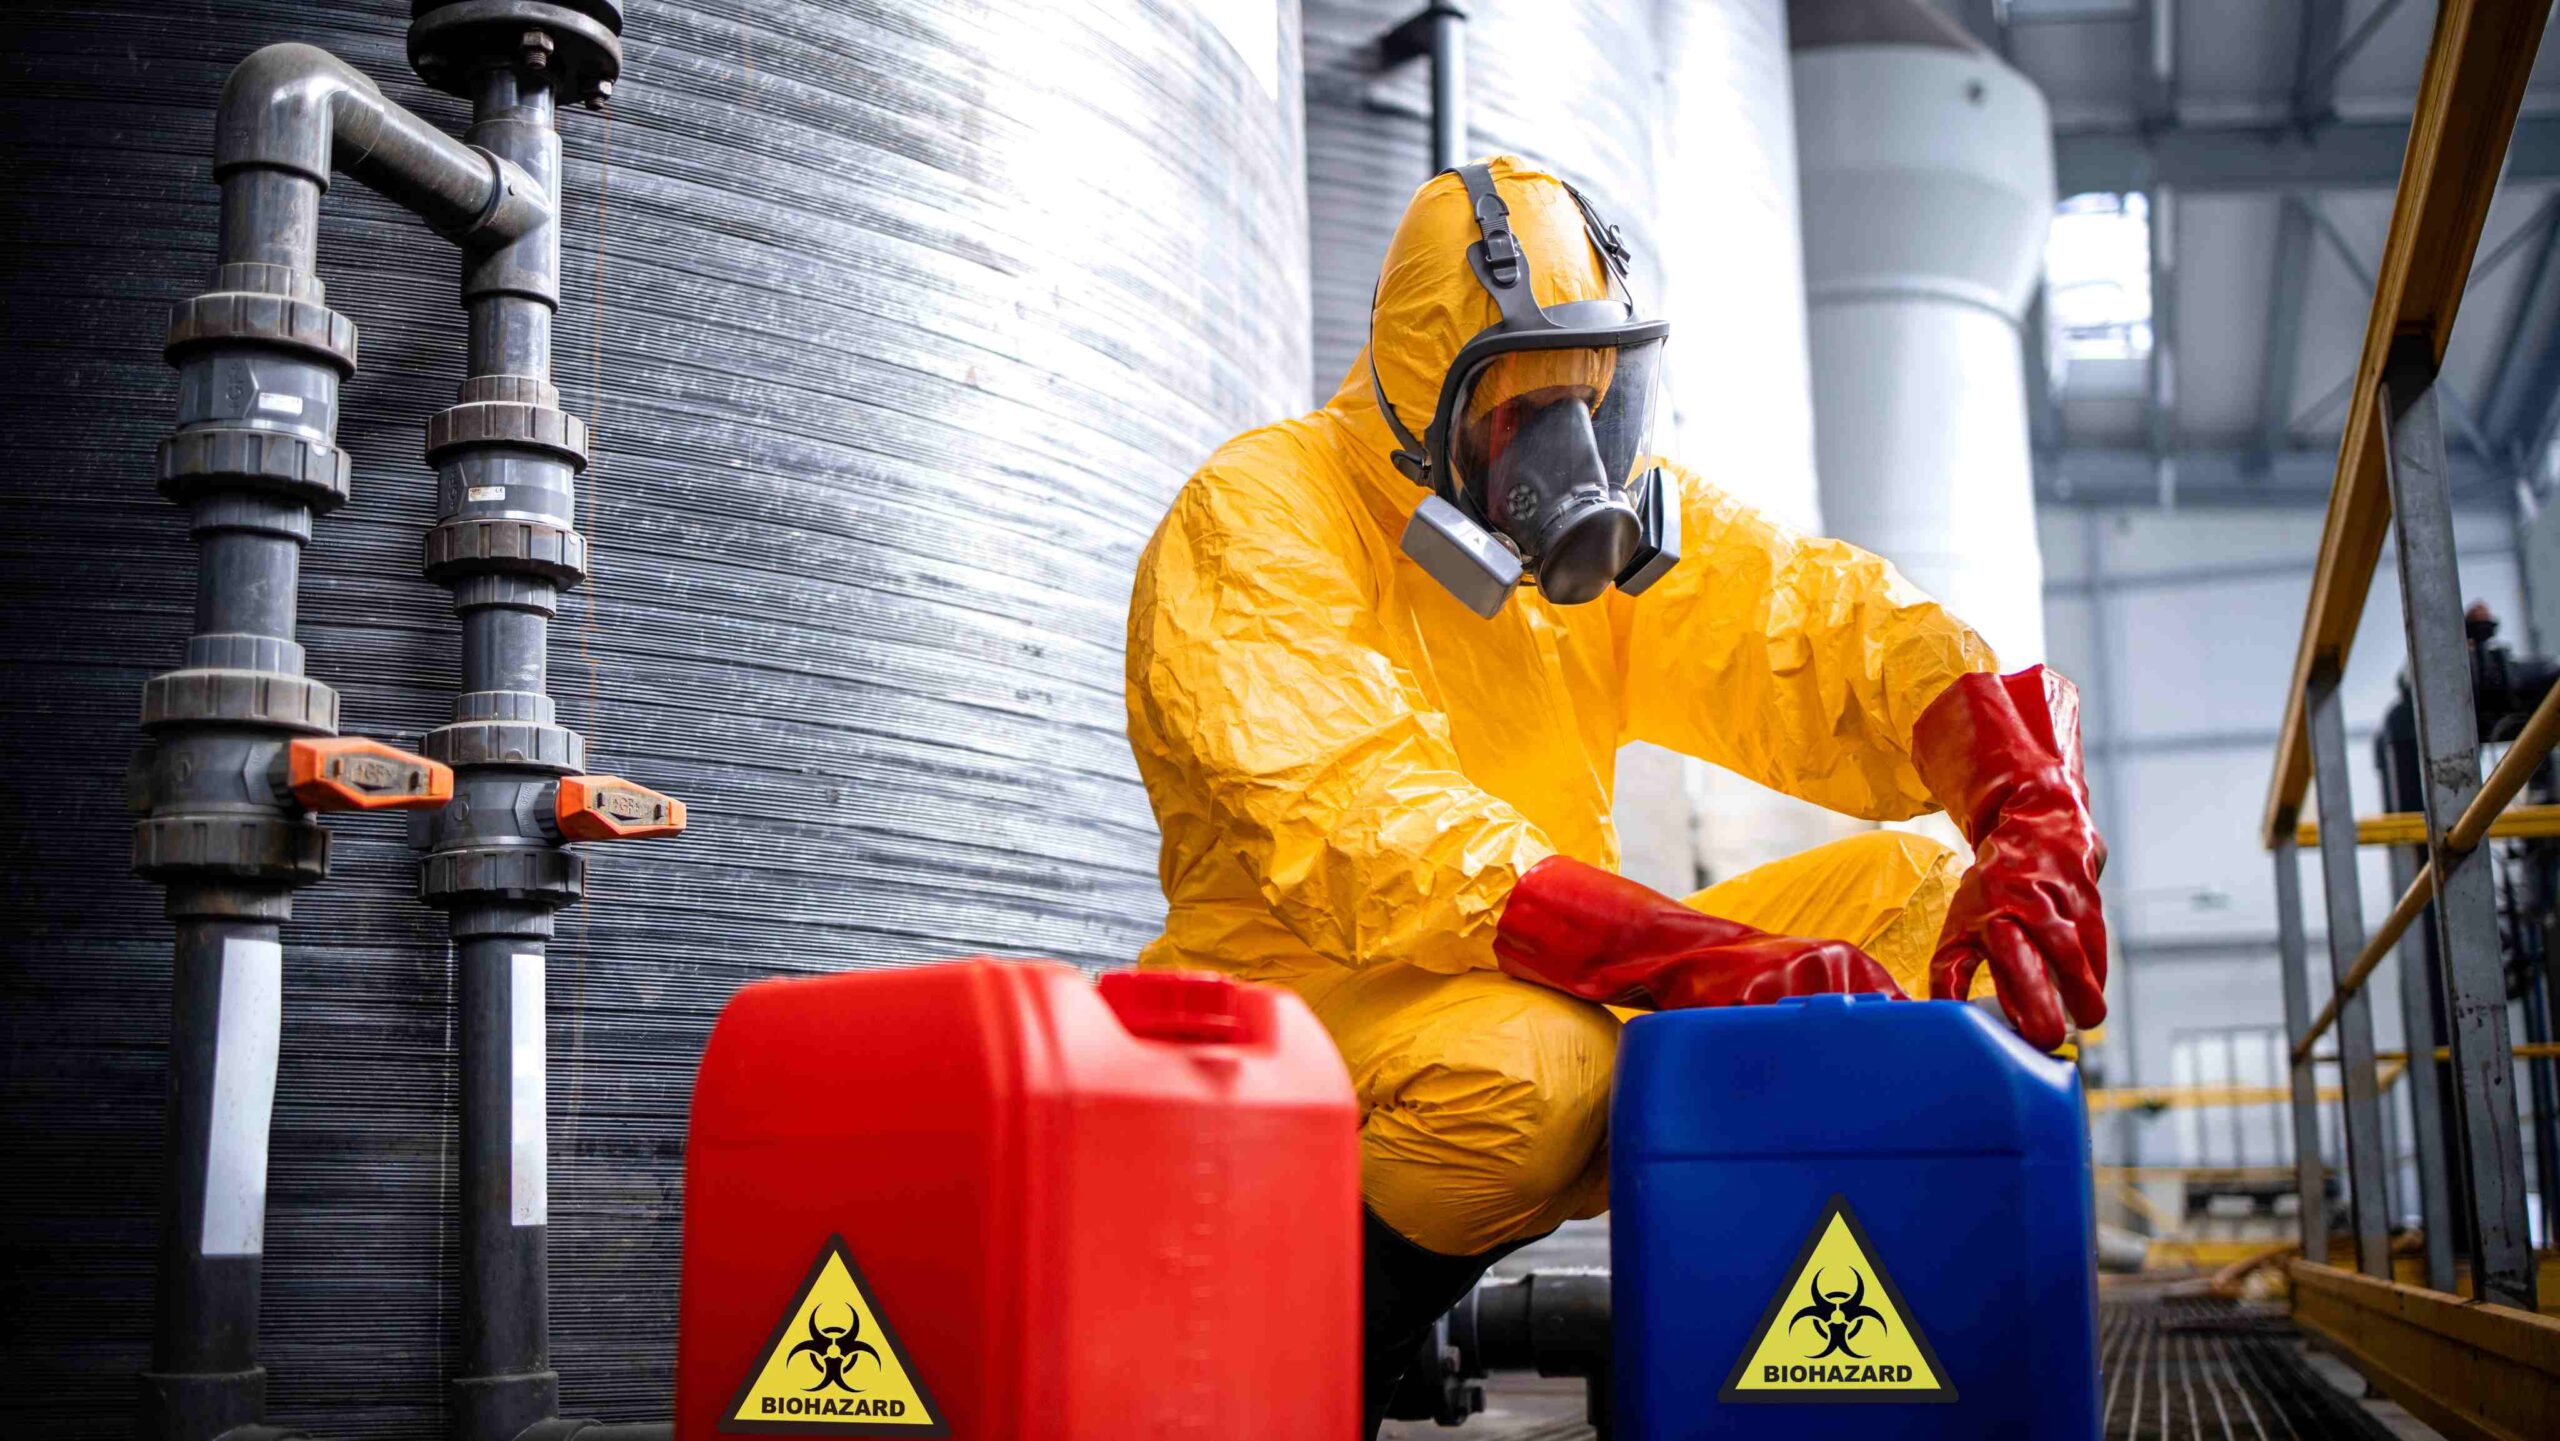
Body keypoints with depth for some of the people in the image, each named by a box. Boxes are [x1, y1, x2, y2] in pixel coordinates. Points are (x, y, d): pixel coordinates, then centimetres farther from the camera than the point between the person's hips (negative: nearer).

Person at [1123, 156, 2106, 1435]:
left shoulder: (1618, 513, 6)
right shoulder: (1255, 525, -14)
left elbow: (1837, 633, -8)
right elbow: (1365, 830, -29)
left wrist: (2033, 821, -29)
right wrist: (1714, 960, -39)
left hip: (1566, 992, 6)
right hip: (1302, 997, -6)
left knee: (1916, 895, -7)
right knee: (1522, 1067, -38)